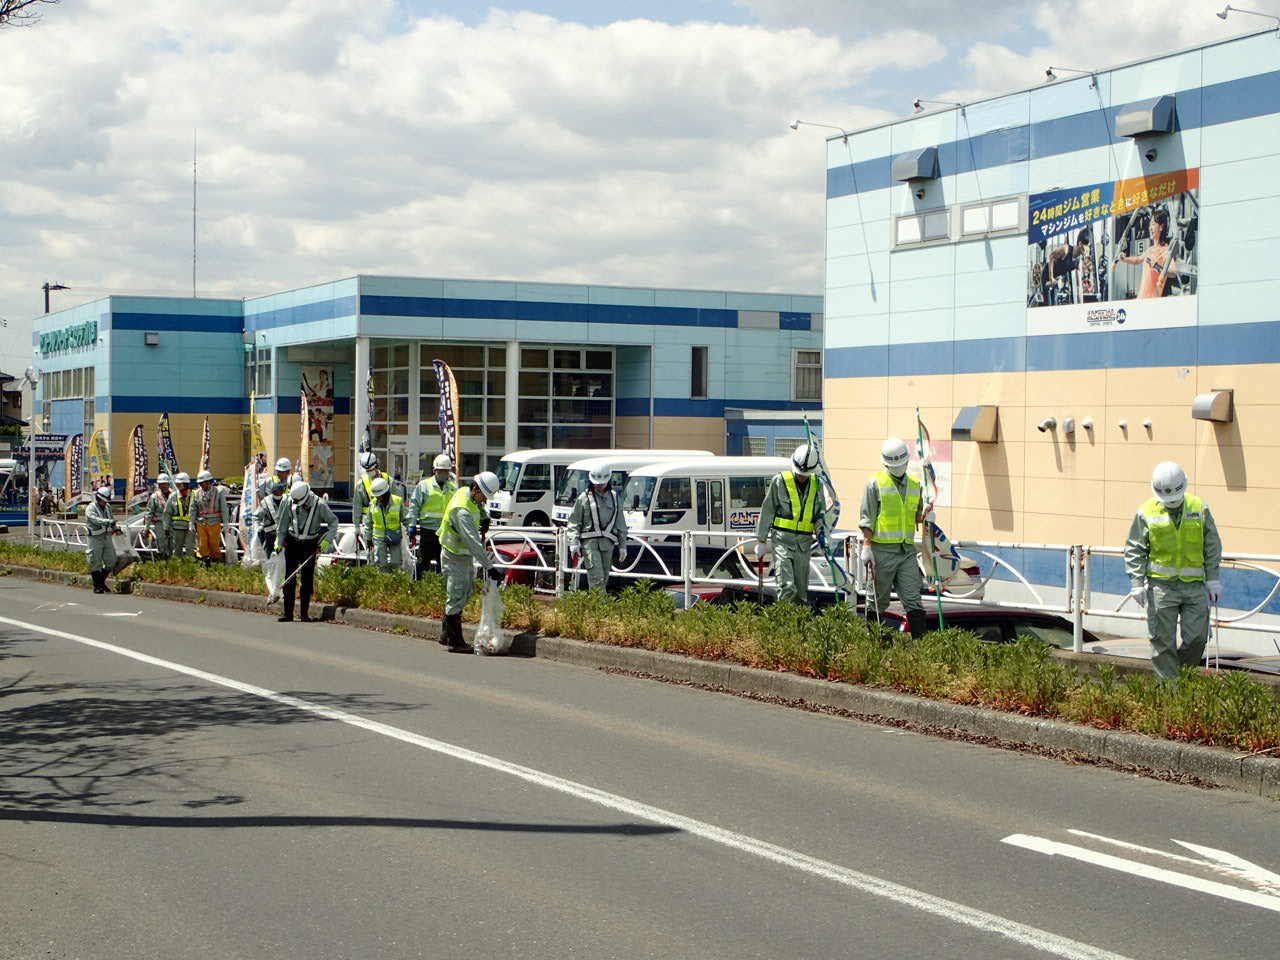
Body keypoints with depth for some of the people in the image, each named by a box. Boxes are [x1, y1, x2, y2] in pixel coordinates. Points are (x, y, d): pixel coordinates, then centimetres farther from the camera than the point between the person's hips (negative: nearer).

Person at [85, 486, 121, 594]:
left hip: (107, 538, 7)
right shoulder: (90, 508, -11)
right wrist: (108, 521, -42)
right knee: (96, 563, -1)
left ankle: (101, 581, 26)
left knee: (111, 562, 7)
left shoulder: (107, 507, 12)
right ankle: (97, 586, 7)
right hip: (95, 539, -7)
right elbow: (96, 520, -28)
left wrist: (116, 528, 4)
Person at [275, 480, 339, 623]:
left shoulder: (319, 505, -13)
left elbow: (333, 521, -6)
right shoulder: (290, 503, -5)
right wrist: (279, 542, 4)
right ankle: (288, 613, 0)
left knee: (307, 579, -1)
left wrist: (327, 540, -15)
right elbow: (283, 524, 6)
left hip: (310, 546, -2)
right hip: (292, 544, 2)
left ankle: (305, 613, 6)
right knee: (289, 578, -2)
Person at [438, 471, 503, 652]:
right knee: (457, 598, -3)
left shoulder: (463, 492, 0)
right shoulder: (463, 511, -30)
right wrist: (489, 566, -32)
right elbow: (473, 542, -33)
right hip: (455, 559, -10)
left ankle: (446, 635, 24)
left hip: (463, 556, 10)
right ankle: (454, 641, 6)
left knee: (466, 592, 15)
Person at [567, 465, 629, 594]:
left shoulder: (614, 497, 15)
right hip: (590, 541, -4)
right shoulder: (584, 497, 4)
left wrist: (622, 545, 17)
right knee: (596, 578, -15)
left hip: (608, 543, 4)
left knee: (604, 578, 4)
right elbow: (574, 522, 5)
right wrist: (574, 543, -7)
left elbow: (620, 523, 20)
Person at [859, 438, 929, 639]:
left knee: (913, 600, -1)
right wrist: (866, 547, -10)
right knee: (878, 600, 3)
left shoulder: (914, 484, 14)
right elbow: (867, 519, -3)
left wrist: (925, 517, 0)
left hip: (907, 550, 4)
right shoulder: (875, 483, -2)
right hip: (882, 550, -4)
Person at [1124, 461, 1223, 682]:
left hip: (1194, 584, 2)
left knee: (1197, 637, 0)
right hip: (1161, 584, -2)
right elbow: (1134, 551, 2)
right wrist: (1137, 583, -6)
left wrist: (1213, 579, 7)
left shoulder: (1200, 509, 5)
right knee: (1162, 640, -1)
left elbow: (1212, 546, 12)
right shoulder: (1146, 513, -1)